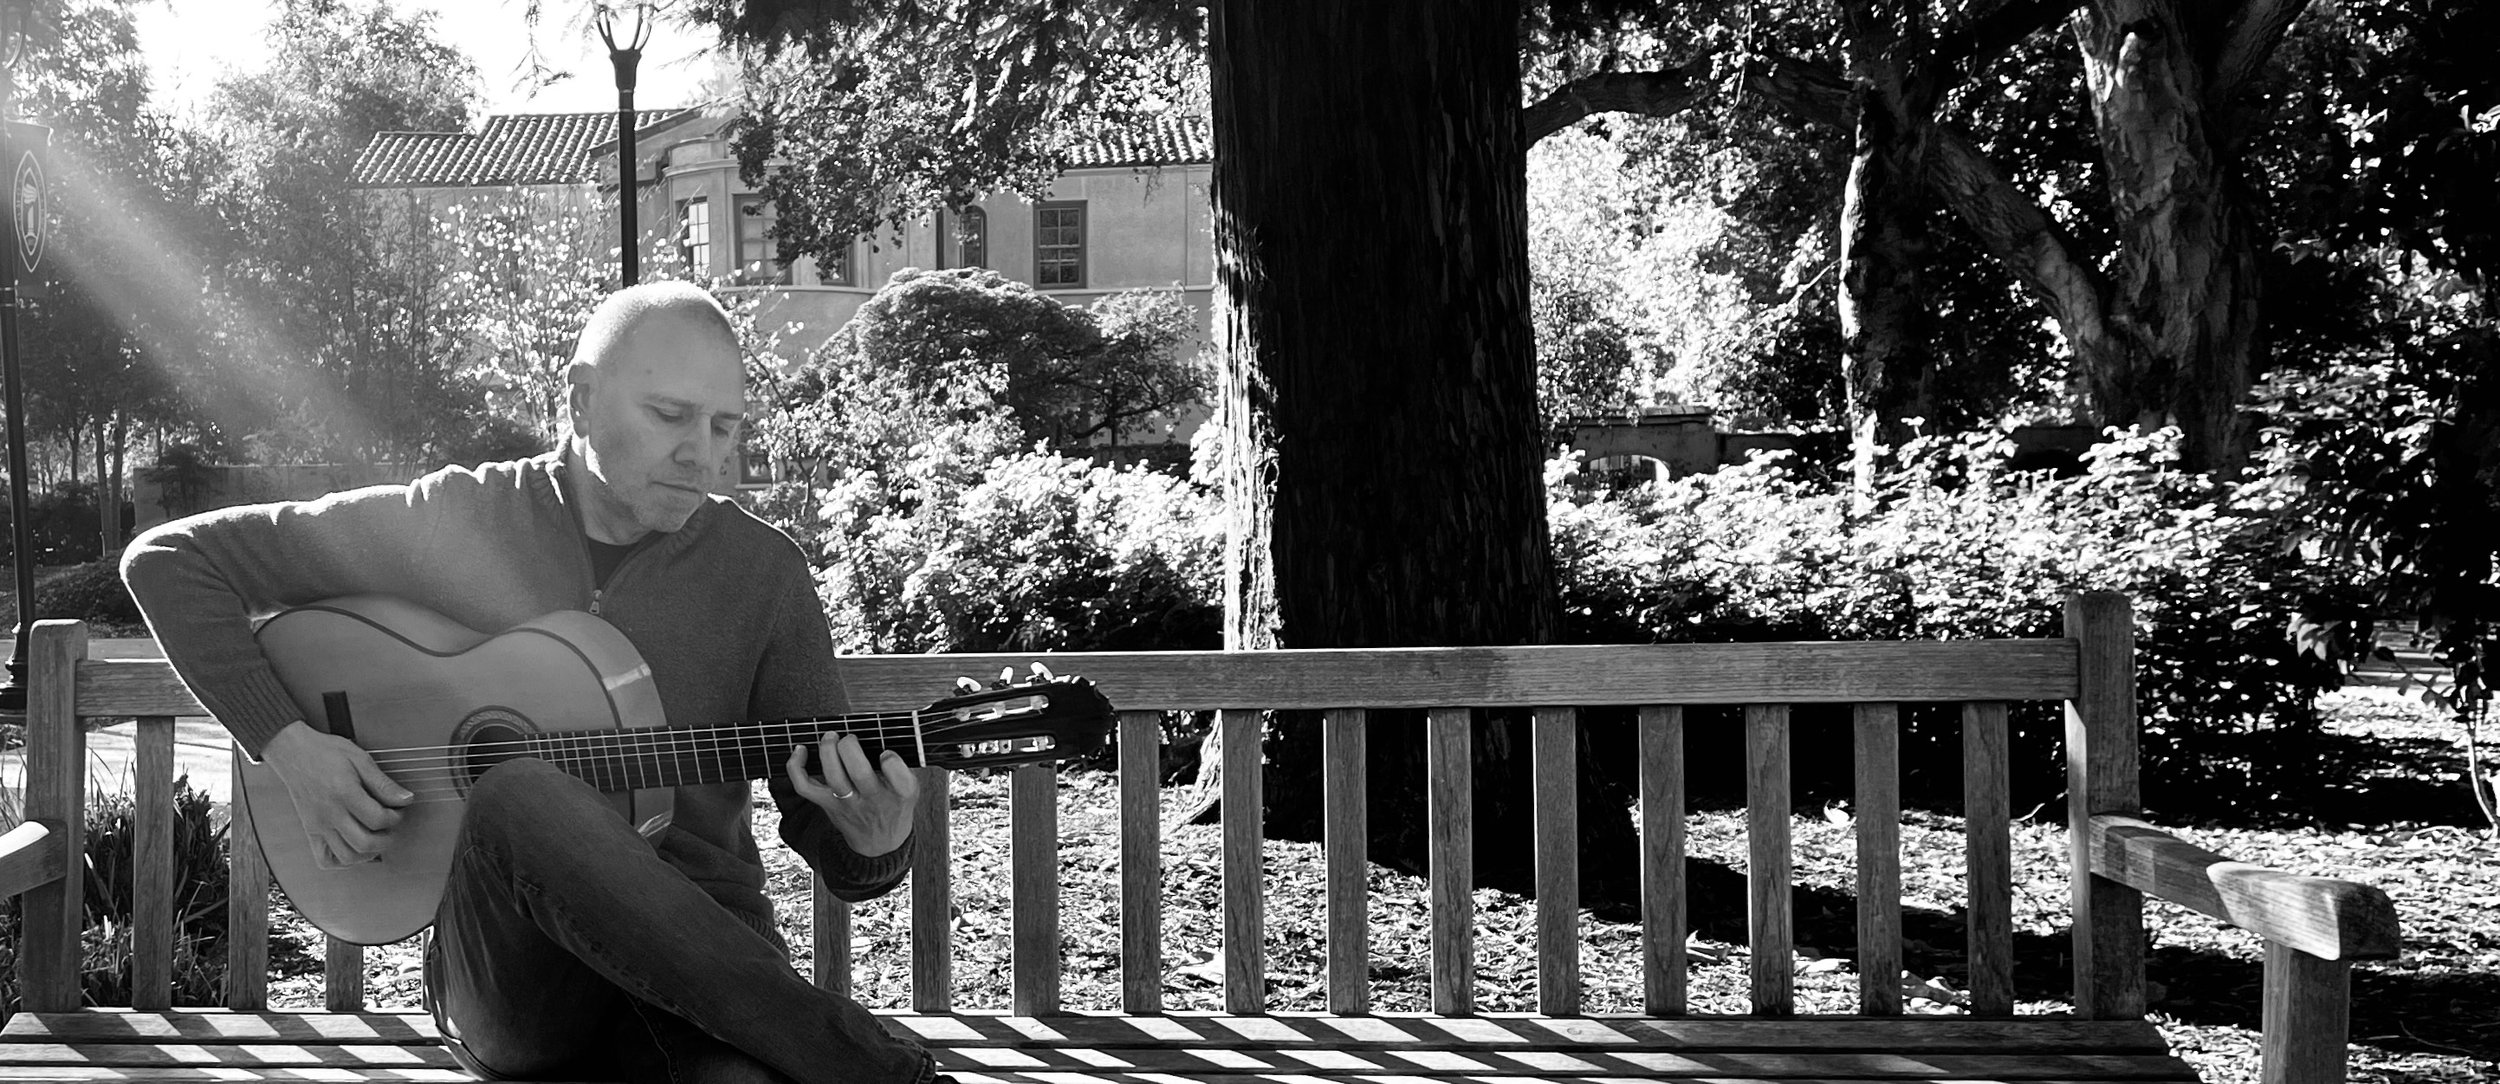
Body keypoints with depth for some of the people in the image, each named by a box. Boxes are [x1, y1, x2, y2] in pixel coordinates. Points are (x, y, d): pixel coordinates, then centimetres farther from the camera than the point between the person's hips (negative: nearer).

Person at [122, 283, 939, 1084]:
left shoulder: (763, 571, 5)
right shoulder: (445, 522, 2)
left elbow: (831, 849, 7)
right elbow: (168, 558, 7)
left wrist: (874, 841, -18)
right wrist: (288, 744, -5)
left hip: (701, 948, -2)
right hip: (507, 960, 2)